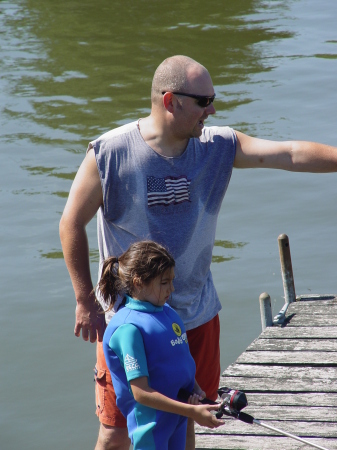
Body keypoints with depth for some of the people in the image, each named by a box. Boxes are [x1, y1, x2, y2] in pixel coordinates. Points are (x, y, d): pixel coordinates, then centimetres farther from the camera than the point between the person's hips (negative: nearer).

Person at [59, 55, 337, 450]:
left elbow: (292, 154, -12)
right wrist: (85, 303, -7)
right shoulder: (109, 153, -14)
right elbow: (71, 224, -7)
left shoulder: (218, 147, -5)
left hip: (196, 314, 4)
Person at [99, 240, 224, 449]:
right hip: (150, 422, -8)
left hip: (177, 416, 8)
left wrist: (196, 389, -1)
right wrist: (192, 411, -23)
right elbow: (141, 393, -22)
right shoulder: (129, 328, -20)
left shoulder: (168, 312, 6)